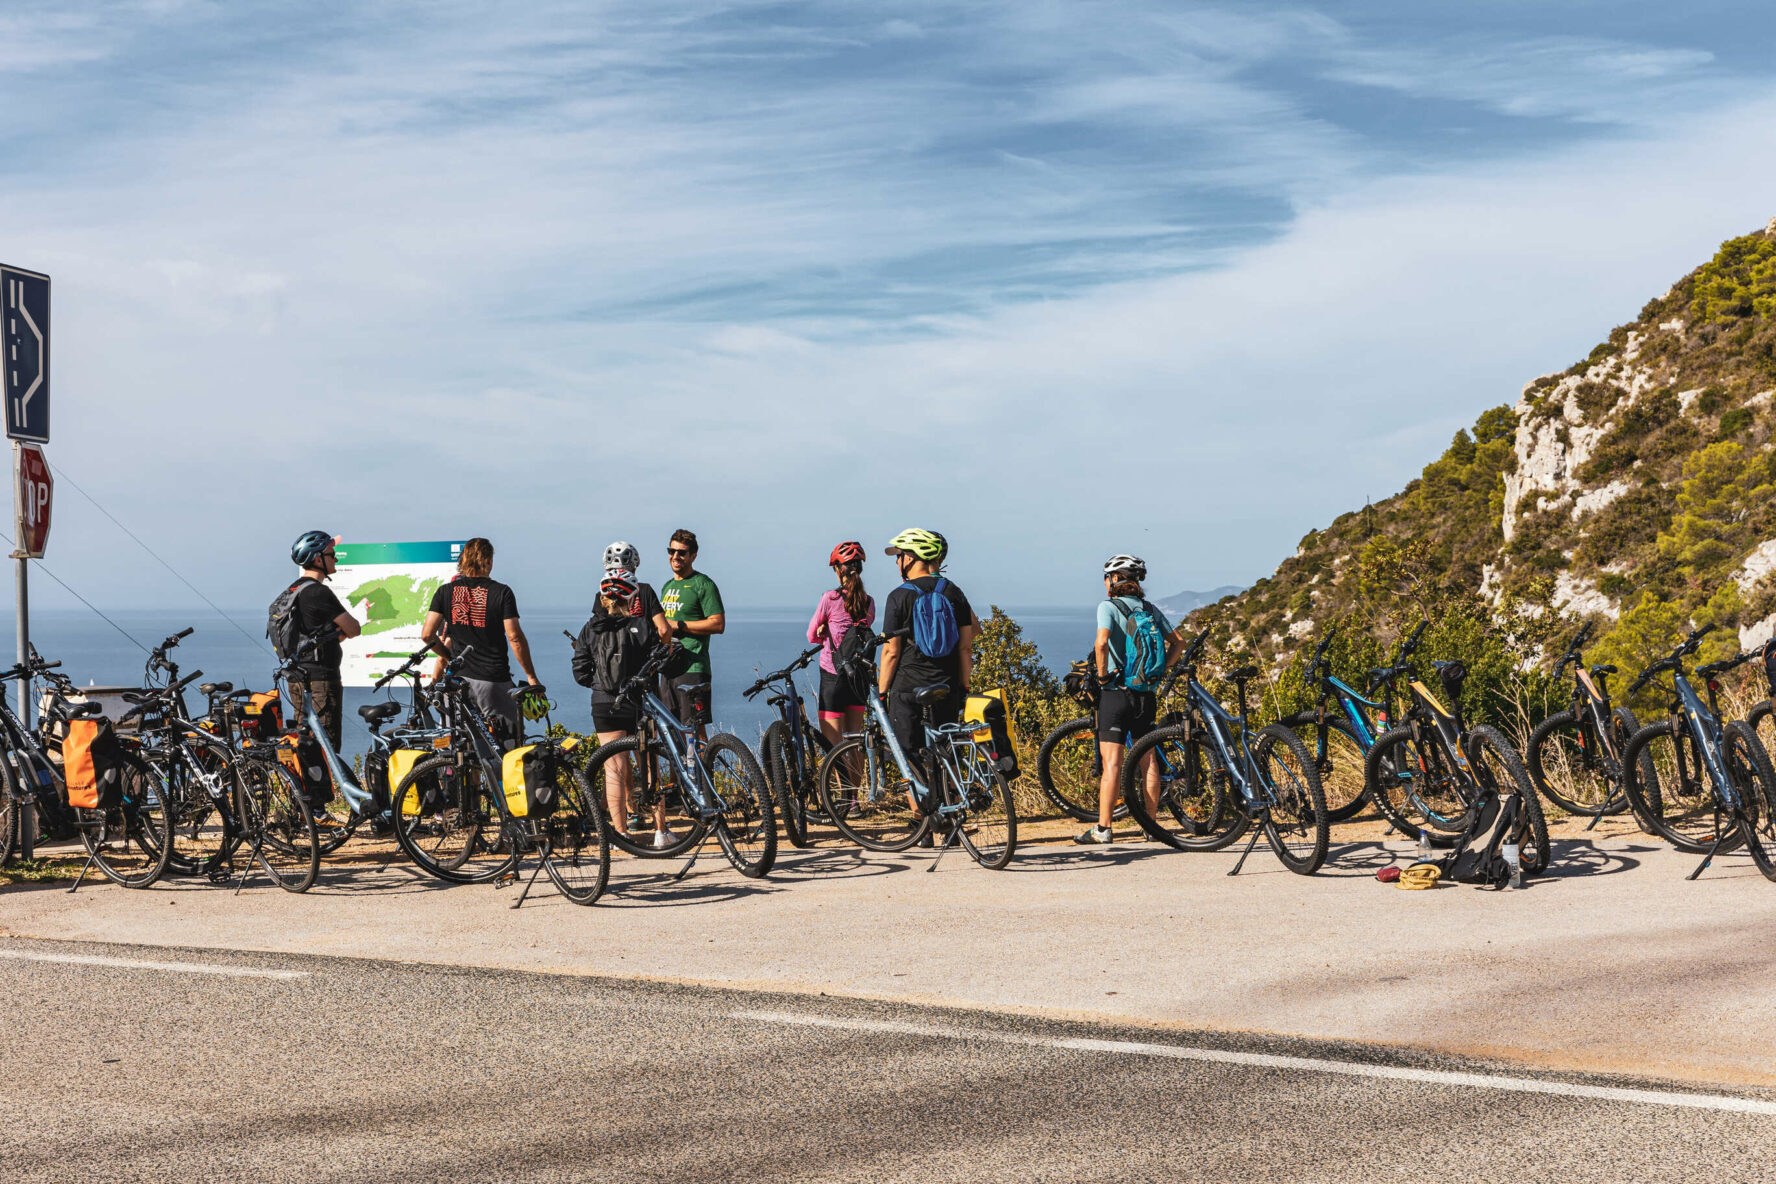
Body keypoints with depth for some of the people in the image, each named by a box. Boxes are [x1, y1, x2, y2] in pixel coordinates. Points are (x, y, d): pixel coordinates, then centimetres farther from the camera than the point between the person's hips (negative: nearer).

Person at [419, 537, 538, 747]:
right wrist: (530, 676, -1)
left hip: (458, 676, 3)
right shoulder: (501, 592, -5)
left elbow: (427, 635, -1)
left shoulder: (445, 592, 4)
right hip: (494, 680, -3)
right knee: (508, 742, 3)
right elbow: (515, 637, -9)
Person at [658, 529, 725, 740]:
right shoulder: (667, 586, 21)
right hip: (669, 668, 8)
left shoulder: (703, 584, -5)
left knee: (696, 728, -11)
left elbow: (718, 624, -13)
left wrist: (678, 625, -14)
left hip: (692, 668, -8)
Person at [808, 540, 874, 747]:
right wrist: (832, 633, 1)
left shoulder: (830, 598, -11)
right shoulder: (869, 602, 4)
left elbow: (812, 637, -2)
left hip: (833, 675, -5)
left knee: (832, 746, -3)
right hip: (859, 676, 5)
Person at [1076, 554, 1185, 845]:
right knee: (1148, 761, 11)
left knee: (1112, 763, -6)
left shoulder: (1108, 606, -9)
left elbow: (1102, 643, -25)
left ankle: (1102, 829, -5)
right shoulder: (1150, 609, 8)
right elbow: (1178, 641, 7)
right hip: (1146, 694, 6)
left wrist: (1102, 674, -13)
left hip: (1116, 691, -5)